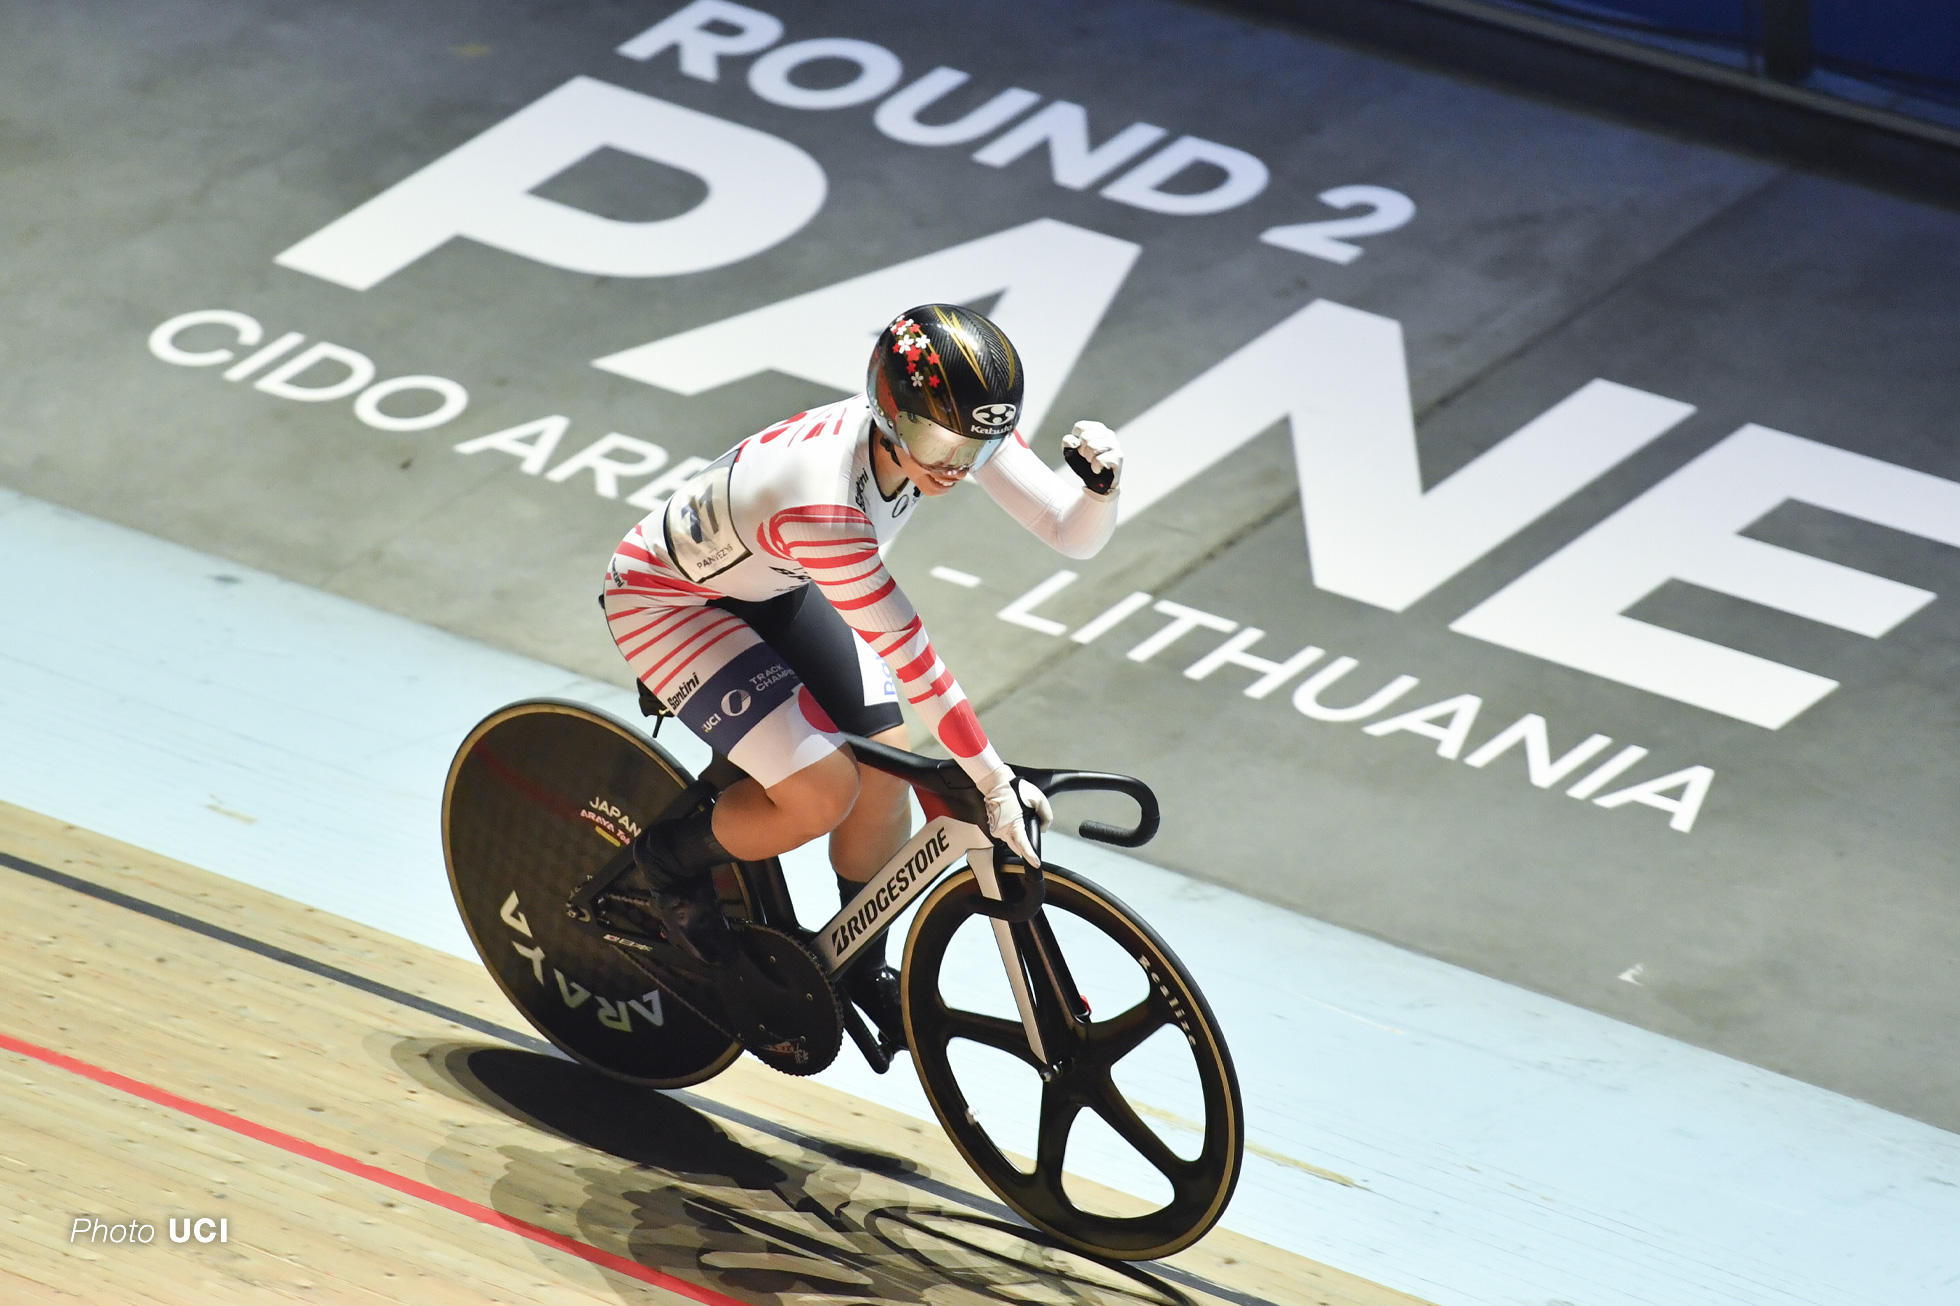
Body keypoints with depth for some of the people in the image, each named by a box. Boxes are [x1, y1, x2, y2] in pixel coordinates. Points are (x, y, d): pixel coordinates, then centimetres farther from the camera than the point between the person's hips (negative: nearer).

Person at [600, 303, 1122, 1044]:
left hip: (769, 588, 7)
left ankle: (860, 964, 20)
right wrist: (993, 784, -33)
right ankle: (670, 857, 9)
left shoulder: (950, 427, -23)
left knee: (884, 761, -4)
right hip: (666, 601, -7)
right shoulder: (822, 501, -42)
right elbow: (909, 657, -37)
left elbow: (1073, 534, -21)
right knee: (823, 793, -19)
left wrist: (1100, 483, -43)